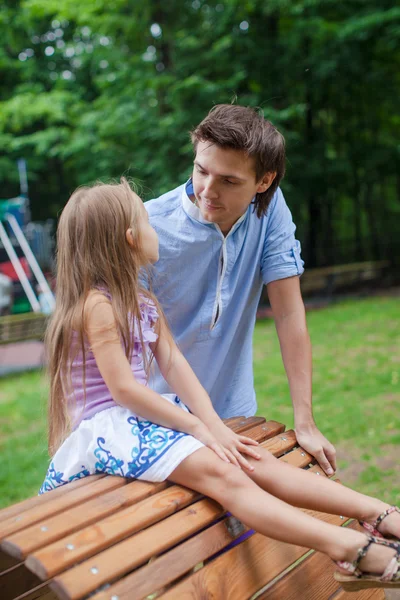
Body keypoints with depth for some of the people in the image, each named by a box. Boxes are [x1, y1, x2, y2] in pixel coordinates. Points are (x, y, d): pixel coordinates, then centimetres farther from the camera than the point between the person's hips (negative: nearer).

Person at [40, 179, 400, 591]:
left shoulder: (144, 302, 15)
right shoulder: (97, 304, -13)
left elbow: (174, 365, 5)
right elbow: (123, 389, -18)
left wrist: (214, 424, -7)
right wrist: (196, 426, -16)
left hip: (144, 413, 8)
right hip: (108, 425, -8)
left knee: (253, 460, -8)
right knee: (221, 473, -26)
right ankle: (350, 549, -35)